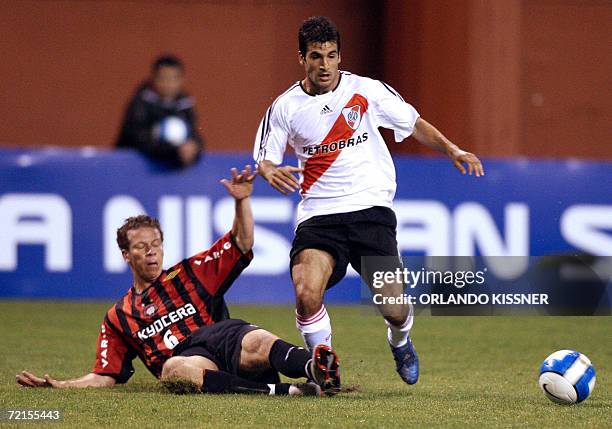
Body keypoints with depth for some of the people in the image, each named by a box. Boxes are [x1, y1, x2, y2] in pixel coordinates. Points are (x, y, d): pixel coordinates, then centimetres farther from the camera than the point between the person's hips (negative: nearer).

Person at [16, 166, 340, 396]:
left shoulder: (188, 273, 27)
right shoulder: (118, 317, 28)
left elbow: (242, 245, 23)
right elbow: (105, 377, 28)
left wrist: (241, 201, 7)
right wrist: (55, 385, 15)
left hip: (224, 335, 2)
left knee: (255, 342, -36)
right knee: (173, 369, -41)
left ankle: (316, 368, -69)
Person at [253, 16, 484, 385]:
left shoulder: (367, 91, 1)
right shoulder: (285, 106, 3)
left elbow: (415, 124, 11)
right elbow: (264, 160, 7)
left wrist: (452, 150, -3)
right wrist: (270, 172, -17)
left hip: (371, 207, 0)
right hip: (318, 215, 0)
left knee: (394, 309, -5)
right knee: (307, 295, -26)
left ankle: (401, 343, 34)